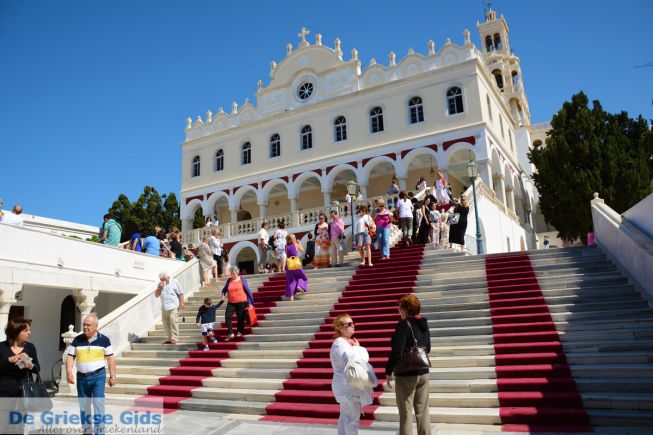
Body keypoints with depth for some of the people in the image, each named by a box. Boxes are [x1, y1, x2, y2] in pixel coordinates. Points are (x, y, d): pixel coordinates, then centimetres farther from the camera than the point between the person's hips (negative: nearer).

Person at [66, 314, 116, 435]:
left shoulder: (103, 339, -4)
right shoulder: (77, 340, 3)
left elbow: (110, 358, -1)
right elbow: (70, 357, 4)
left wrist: (112, 376, -3)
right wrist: (69, 372, -12)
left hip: (98, 376, -3)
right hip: (81, 376, 3)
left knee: (98, 403, -8)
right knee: (84, 405, 12)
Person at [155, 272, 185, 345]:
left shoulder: (174, 282, 1)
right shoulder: (160, 284, 15)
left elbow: (180, 293, 1)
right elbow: (156, 295, 13)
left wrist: (181, 303, -7)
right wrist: (159, 288, -4)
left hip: (173, 307, -5)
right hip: (164, 308, 6)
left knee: (173, 322, -12)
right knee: (166, 324, 5)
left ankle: (174, 338, -12)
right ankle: (170, 339, 12)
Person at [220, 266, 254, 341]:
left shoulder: (242, 279, -3)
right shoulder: (229, 281, 4)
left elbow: (248, 291, -1)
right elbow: (224, 289, 17)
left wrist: (250, 302, -4)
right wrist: (223, 295, -6)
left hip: (241, 302, -2)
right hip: (231, 302, 2)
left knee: (240, 318, 6)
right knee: (227, 317, -11)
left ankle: (240, 332, 28)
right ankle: (230, 334, -4)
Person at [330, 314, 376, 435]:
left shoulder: (347, 342, 14)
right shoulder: (339, 344, -18)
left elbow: (362, 358, 19)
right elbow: (352, 362, -30)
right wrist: (357, 348, -15)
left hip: (347, 386, 10)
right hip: (348, 387, -10)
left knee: (345, 416, 17)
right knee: (353, 418, -5)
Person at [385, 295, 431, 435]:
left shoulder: (404, 324, -17)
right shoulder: (424, 324, 6)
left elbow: (396, 351, -22)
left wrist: (388, 371, -12)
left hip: (406, 375, -7)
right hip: (423, 373, 7)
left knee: (406, 413, 3)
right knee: (423, 412, 15)